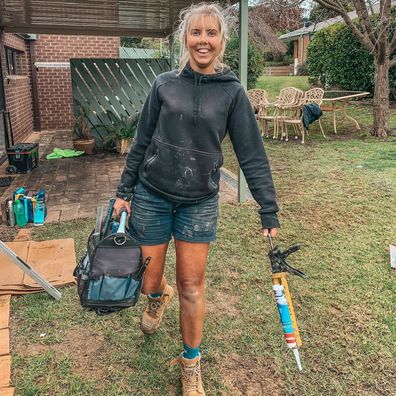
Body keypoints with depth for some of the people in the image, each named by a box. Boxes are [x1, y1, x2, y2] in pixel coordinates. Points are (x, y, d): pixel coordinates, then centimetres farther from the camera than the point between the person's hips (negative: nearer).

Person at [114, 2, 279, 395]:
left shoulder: (232, 91, -3)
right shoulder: (164, 84, -1)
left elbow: (252, 155, -5)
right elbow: (141, 142, 5)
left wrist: (270, 213, -8)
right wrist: (124, 192, 5)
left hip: (200, 202, -1)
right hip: (152, 196, 1)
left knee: (192, 285, 5)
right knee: (148, 281, 10)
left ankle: (191, 363, 28)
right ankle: (159, 296, 49)